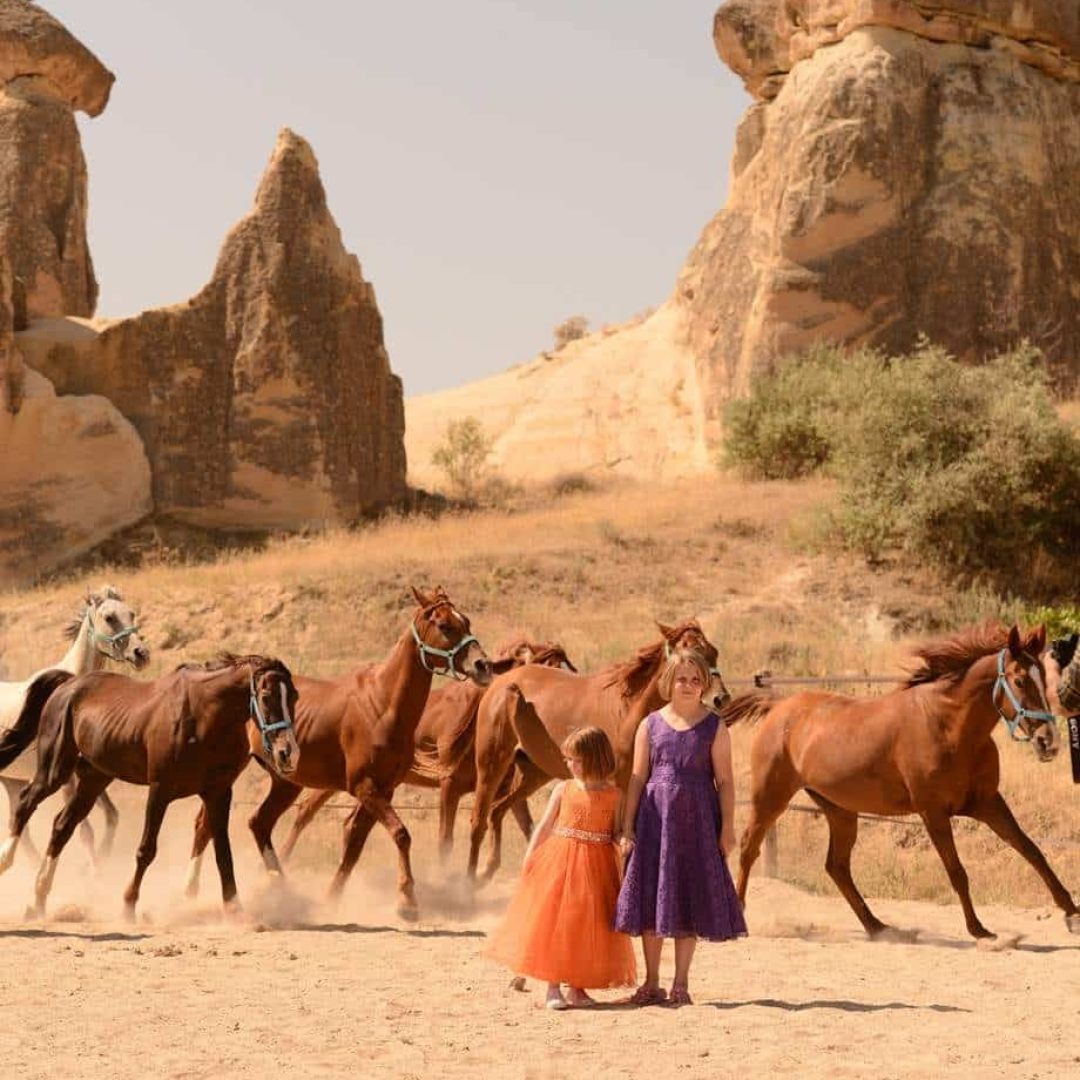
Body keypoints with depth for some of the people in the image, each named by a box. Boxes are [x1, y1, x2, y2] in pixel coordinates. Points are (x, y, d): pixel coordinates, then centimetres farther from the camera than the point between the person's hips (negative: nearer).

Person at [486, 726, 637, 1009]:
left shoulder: (614, 795, 2)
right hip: (560, 863, 0)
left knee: (588, 928, 2)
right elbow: (545, 826, 5)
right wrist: (530, 855, -4)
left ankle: (577, 988, 12)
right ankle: (553, 988, 1)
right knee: (553, 923, -4)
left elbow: (617, 833, 4)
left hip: (596, 867, 0)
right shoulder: (563, 790, 3)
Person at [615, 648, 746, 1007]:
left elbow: (725, 781, 0)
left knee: (690, 900, 1)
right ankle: (651, 984, 12)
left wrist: (727, 826, -7)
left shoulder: (713, 727, 2)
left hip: (697, 821, -1)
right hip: (655, 819, 1)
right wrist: (627, 827, 2)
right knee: (650, 898, 3)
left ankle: (681, 984, 8)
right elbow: (638, 778, 6)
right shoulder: (651, 725, 6)